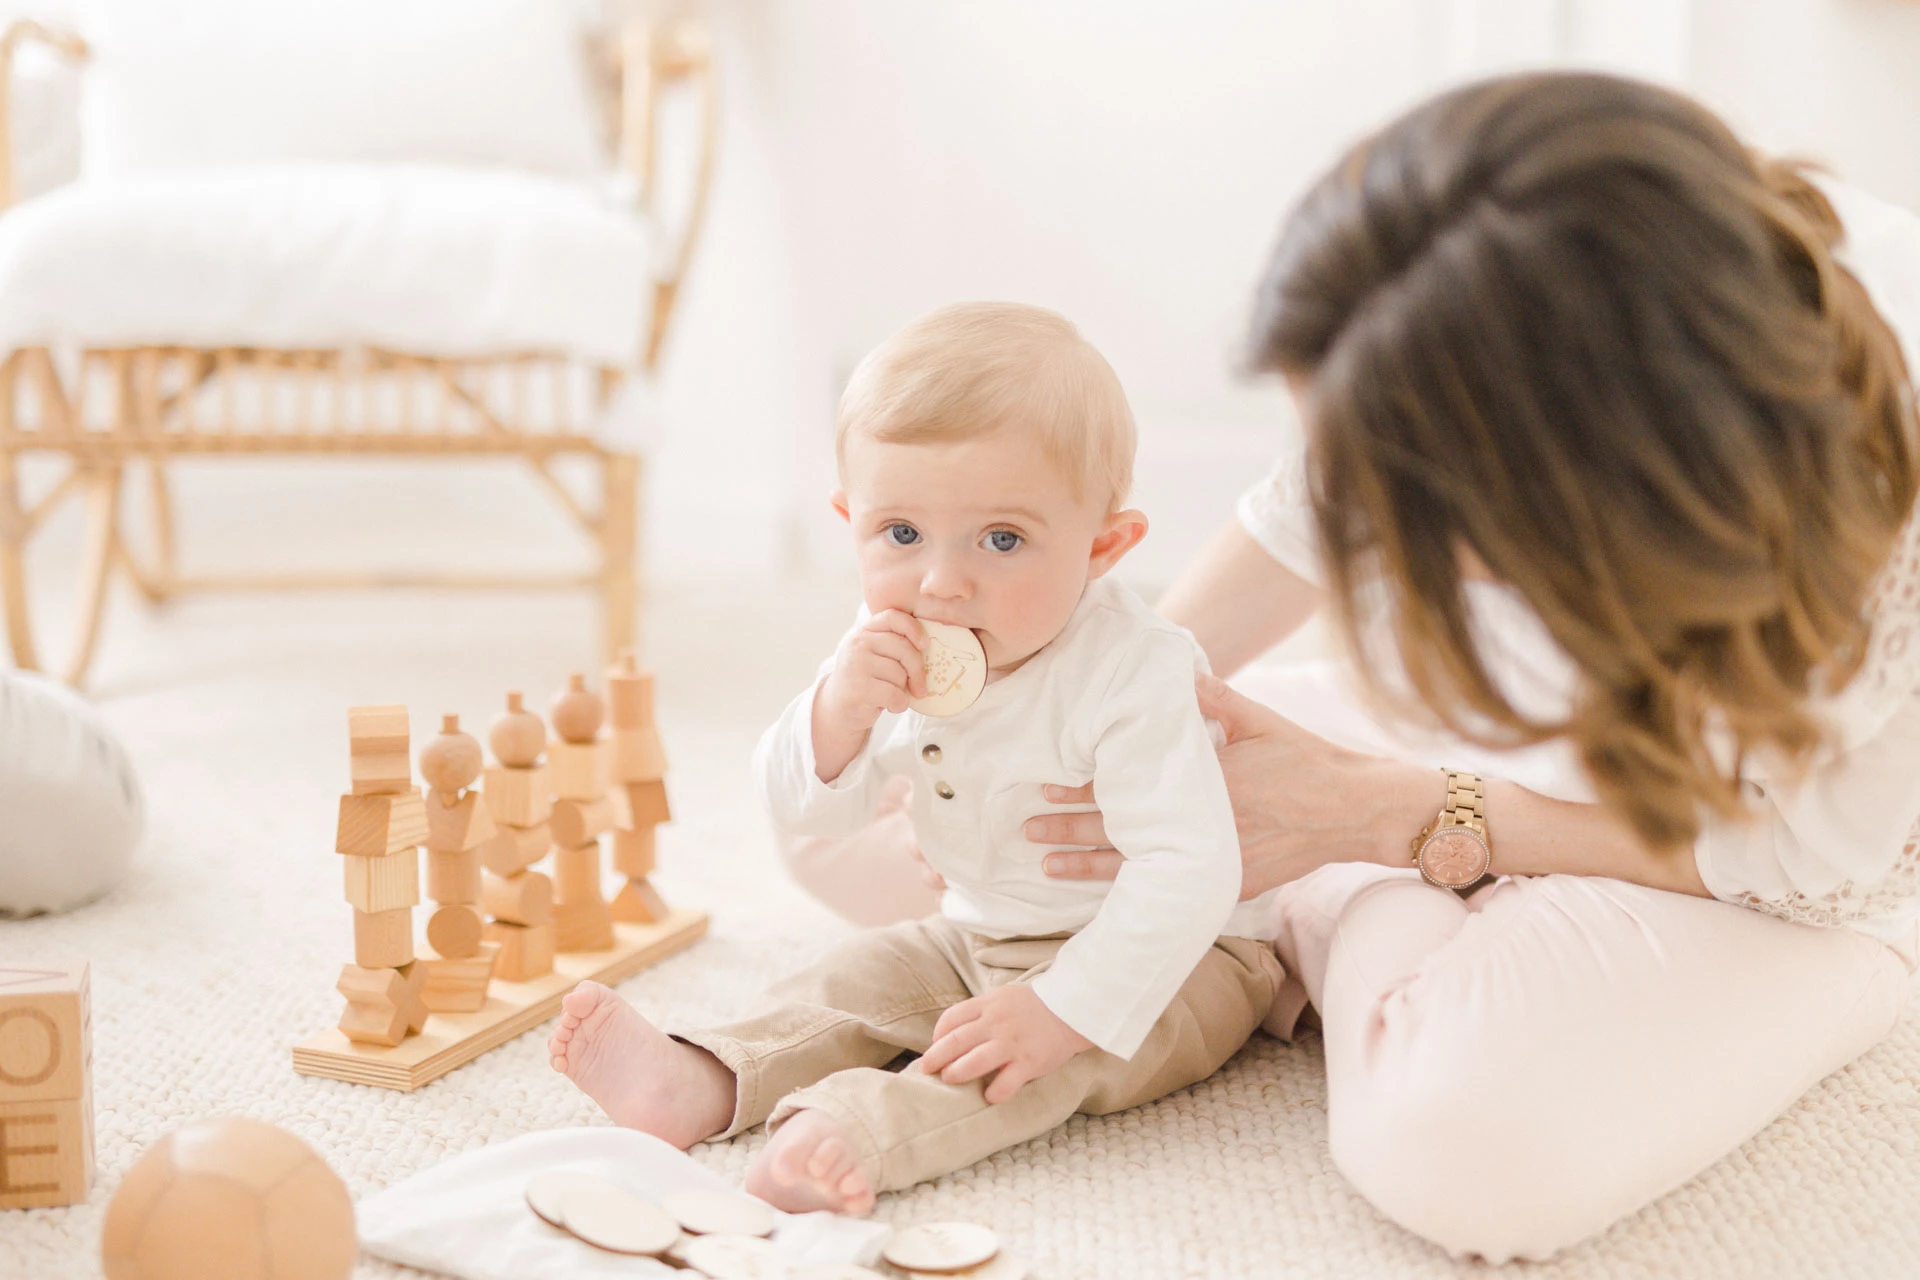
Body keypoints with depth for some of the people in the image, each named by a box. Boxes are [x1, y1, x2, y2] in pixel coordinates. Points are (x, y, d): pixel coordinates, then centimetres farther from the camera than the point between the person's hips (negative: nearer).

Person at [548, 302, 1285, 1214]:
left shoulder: (1133, 676, -30)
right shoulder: (896, 652, -7)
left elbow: (1188, 871, -36)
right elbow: (803, 811, -4)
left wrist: (1063, 1012, -41)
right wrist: (839, 710, -27)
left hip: (1159, 964, -8)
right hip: (979, 935, 8)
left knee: (1046, 1052, -32)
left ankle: (853, 1129, -52)